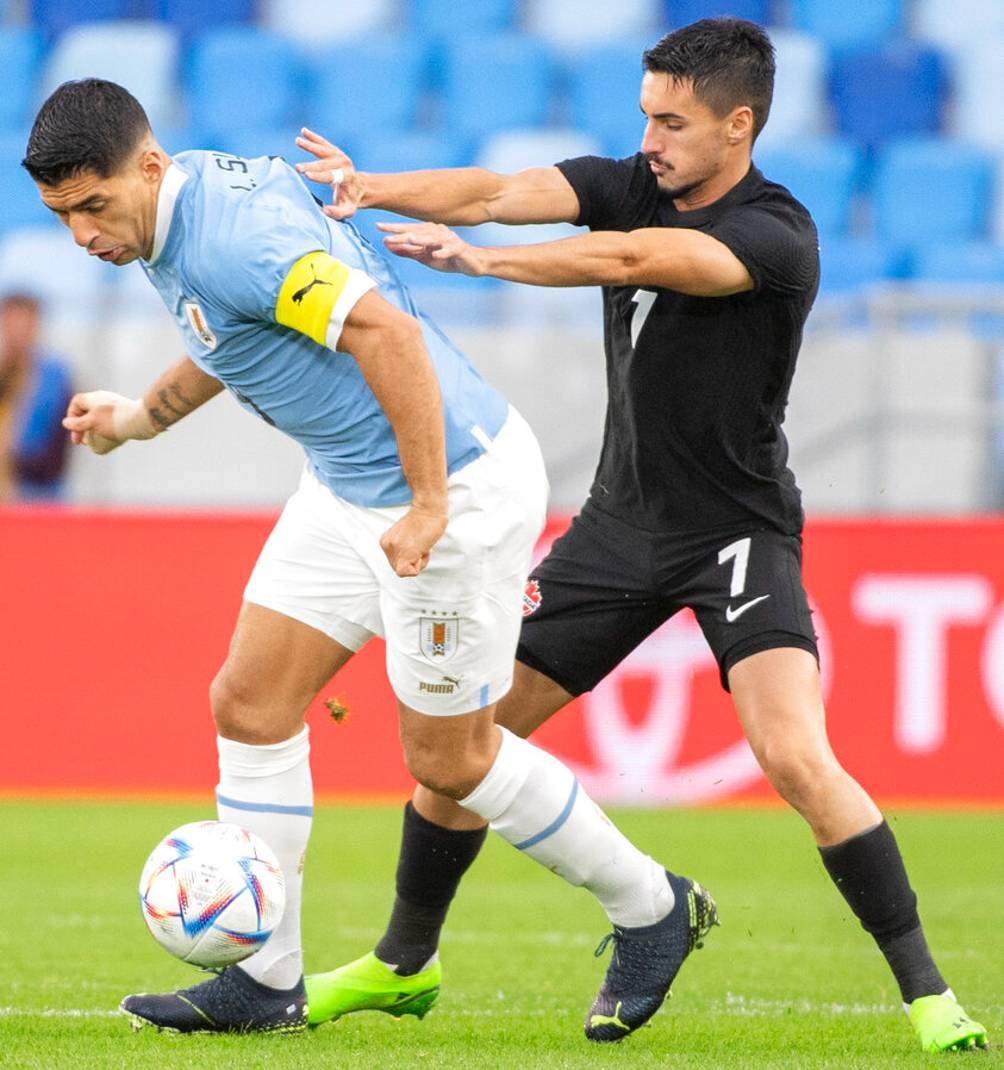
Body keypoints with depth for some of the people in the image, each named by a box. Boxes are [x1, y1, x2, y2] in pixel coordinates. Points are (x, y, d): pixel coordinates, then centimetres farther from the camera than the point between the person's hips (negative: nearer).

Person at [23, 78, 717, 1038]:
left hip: (455, 482, -10)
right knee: (248, 703, 4)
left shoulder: (228, 238, -27)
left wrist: (429, 507, -29)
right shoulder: (172, 223, 4)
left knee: (449, 759, 2)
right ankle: (266, 980, 10)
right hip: (347, 485, 10)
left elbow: (389, 334, -32)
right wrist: (144, 414, 15)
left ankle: (652, 908, 22)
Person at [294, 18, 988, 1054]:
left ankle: (926, 993, -15)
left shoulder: (777, 237, -18)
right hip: (621, 523, 6)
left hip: (739, 532, -6)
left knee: (794, 754, -25)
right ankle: (401, 960, 24)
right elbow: (499, 192, -14)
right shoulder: (630, 185, 0)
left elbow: (630, 260, -31)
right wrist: (373, 188, -31)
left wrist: (476, 260, -26)